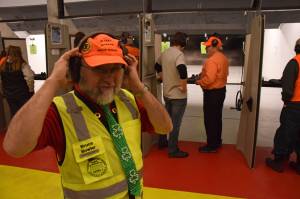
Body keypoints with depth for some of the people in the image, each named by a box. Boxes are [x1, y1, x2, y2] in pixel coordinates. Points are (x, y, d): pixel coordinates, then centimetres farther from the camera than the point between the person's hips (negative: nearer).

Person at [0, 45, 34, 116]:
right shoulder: (22, 65, -17)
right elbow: (29, 78, -26)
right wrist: (31, 90, -12)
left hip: (9, 95, 4)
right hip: (22, 94, -4)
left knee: (14, 115, 16)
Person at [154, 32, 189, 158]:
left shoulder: (165, 53, 7)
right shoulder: (179, 54, -18)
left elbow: (157, 66, 23)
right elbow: (182, 70, -36)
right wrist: (183, 86, -23)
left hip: (167, 93, 8)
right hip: (178, 95, -8)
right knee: (175, 123, 3)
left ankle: (162, 142, 38)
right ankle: (173, 150, 14)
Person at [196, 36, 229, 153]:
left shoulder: (212, 60, -23)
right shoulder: (223, 58, 10)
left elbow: (209, 79, -30)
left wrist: (199, 82, -12)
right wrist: (203, 74, 10)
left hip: (212, 93, -10)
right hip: (221, 90, 10)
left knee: (210, 120, 0)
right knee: (217, 118, 19)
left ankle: (212, 146, 10)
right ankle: (217, 142, 31)